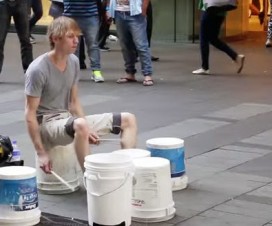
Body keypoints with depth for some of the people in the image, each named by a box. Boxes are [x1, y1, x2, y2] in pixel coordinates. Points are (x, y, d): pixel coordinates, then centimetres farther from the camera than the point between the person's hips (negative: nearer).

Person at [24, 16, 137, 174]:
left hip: (69, 119, 8)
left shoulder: (74, 62, 3)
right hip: (47, 124, -8)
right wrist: (41, 153, -21)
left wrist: (87, 130, -6)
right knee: (80, 124, -41)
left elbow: (74, 102, 10)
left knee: (128, 119, 0)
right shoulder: (38, 69, -18)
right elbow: (30, 114, -16)